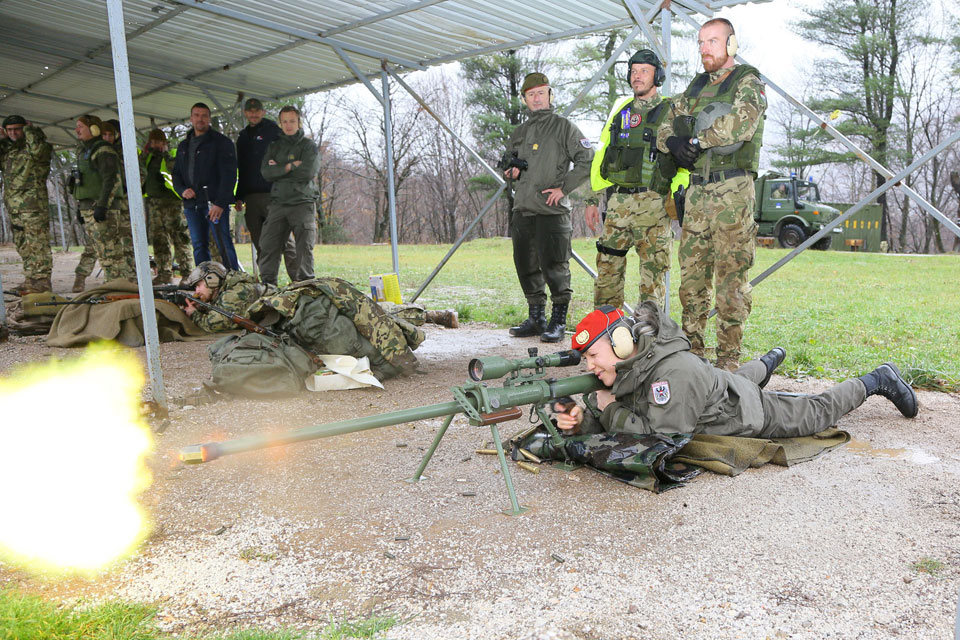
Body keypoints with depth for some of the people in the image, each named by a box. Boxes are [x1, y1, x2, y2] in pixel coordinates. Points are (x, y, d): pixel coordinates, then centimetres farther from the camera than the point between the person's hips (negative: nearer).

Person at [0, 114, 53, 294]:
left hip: (34, 205, -8)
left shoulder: (36, 146, -2)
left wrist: (29, 129, -8)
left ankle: (42, 280, -6)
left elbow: (38, 149, -25)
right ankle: (30, 279, 16)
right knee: (23, 246, 10)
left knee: (38, 244, -8)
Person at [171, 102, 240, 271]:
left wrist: (220, 203, -18)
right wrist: (182, 190, 0)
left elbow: (228, 174, -8)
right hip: (191, 204, 6)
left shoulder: (221, 142, 0)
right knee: (199, 246, 7)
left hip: (216, 203, -6)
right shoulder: (184, 146, 20)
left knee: (224, 244, -10)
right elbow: (176, 173, 23)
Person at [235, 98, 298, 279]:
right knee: (260, 244, 6)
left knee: (284, 240, -10)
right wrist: (239, 197, 17)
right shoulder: (243, 137, 21)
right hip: (251, 198, 6)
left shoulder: (274, 131, 2)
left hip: (273, 195, -6)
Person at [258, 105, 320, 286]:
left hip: (303, 203, -3)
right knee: (268, 244, -3)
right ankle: (267, 284, 4)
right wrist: (291, 166, -7)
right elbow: (266, 171, 4)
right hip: (278, 202, 4)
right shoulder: (274, 146, 18)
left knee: (305, 247, -8)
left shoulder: (309, 145, 7)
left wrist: (279, 169, -2)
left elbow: (308, 171, -11)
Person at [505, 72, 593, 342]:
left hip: (552, 210, -6)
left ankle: (558, 321, 2)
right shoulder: (519, 132, 18)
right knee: (526, 266, 10)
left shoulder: (563, 127, 1)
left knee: (554, 267, -7)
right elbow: (508, 159, 30)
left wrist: (563, 188, -9)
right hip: (522, 209, 6)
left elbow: (587, 160, -3)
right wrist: (511, 170, 6)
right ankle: (536, 318, 21)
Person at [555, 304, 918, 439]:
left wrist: (611, 409, -37)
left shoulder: (672, 372, -44)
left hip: (751, 416, -7)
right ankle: (767, 363, 70)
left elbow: (660, 434, -44)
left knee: (816, 413, 17)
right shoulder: (623, 370, -20)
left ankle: (877, 380, 38)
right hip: (724, 387, 7)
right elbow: (603, 418, -12)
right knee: (737, 379, 41)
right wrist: (580, 420, -32)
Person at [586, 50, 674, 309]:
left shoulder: (670, 112, 4)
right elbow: (602, 156, 19)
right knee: (607, 265, 4)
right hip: (618, 201, 5)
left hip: (653, 203, -4)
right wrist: (593, 199, 13)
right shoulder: (620, 111, 18)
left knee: (653, 268, -2)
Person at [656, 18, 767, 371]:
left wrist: (697, 138, -11)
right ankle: (691, 348, 15)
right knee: (691, 272, 6)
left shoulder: (748, 83, 1)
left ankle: (729, 355, -1)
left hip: (732, 190, -6)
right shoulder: (696, 86, 21)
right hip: (697, 190, 6)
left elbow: (743, 122, -19)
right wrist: (673, 142, -2)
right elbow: (666, 125, 20)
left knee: (731, 275, -6)